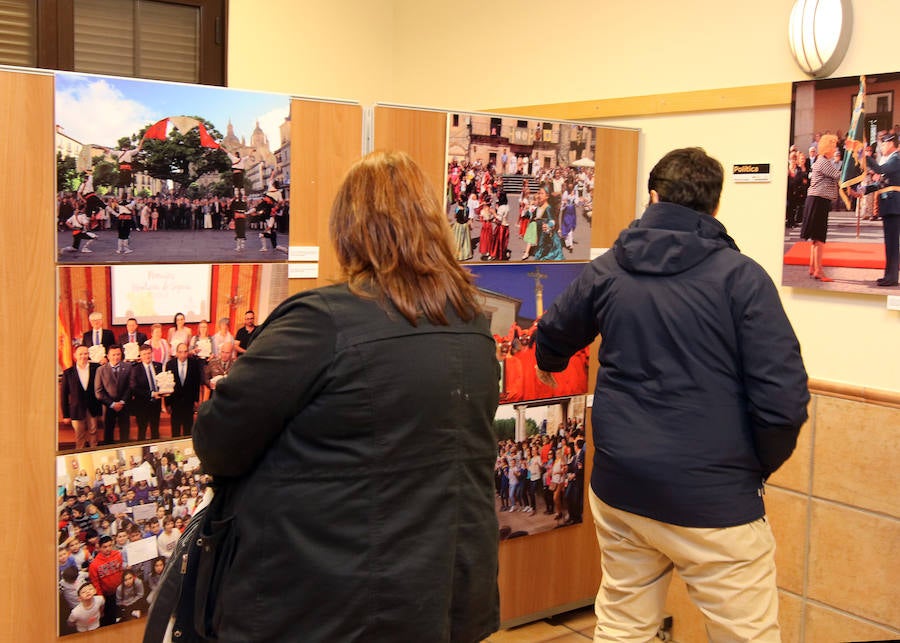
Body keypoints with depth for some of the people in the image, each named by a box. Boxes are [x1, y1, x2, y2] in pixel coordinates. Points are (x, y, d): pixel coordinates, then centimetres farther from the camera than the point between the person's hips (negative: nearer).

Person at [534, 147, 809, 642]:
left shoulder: (608, 269, 2)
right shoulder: (740, 276, -11)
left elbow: (553, 335, 19)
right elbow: (783, 399, -16)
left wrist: (550, 365, 43)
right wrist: (760, 467, 3)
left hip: (619, 490, 5)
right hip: (713, 500, -4)